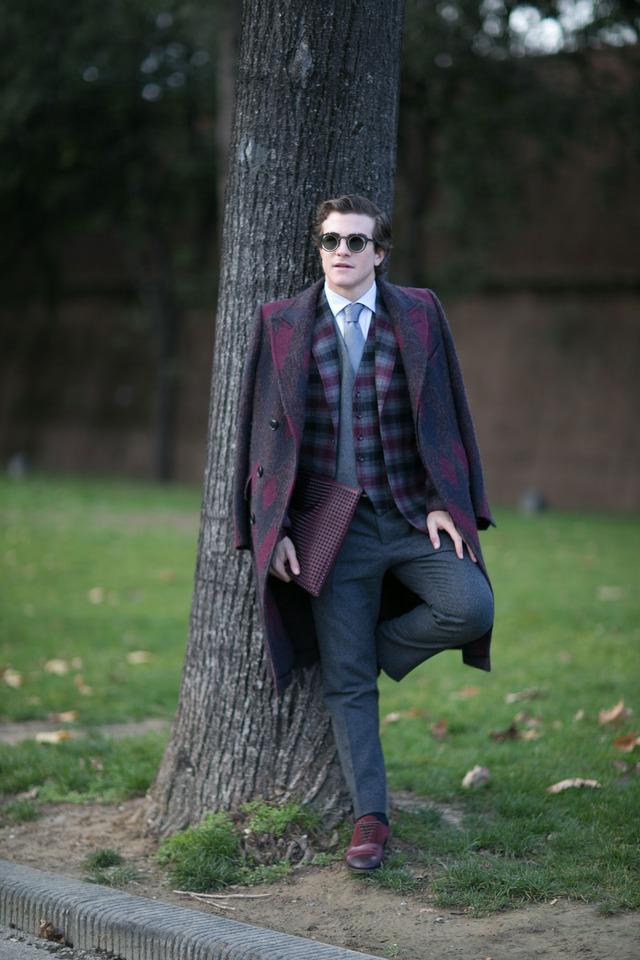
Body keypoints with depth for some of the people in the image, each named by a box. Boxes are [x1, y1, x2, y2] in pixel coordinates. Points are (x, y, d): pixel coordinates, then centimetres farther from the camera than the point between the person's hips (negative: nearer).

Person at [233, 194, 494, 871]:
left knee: (473, 608, -23)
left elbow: (445, 415, 6)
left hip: (411, 516, 1)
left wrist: (445, 503, -4)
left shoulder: (418, 315, 4)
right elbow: (262, 430, 5)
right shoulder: (280, 325, 4)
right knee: (345, 681, 0)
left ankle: (380, 647, 6)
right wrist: (272, 527, -1)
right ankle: (369, 817, 12)